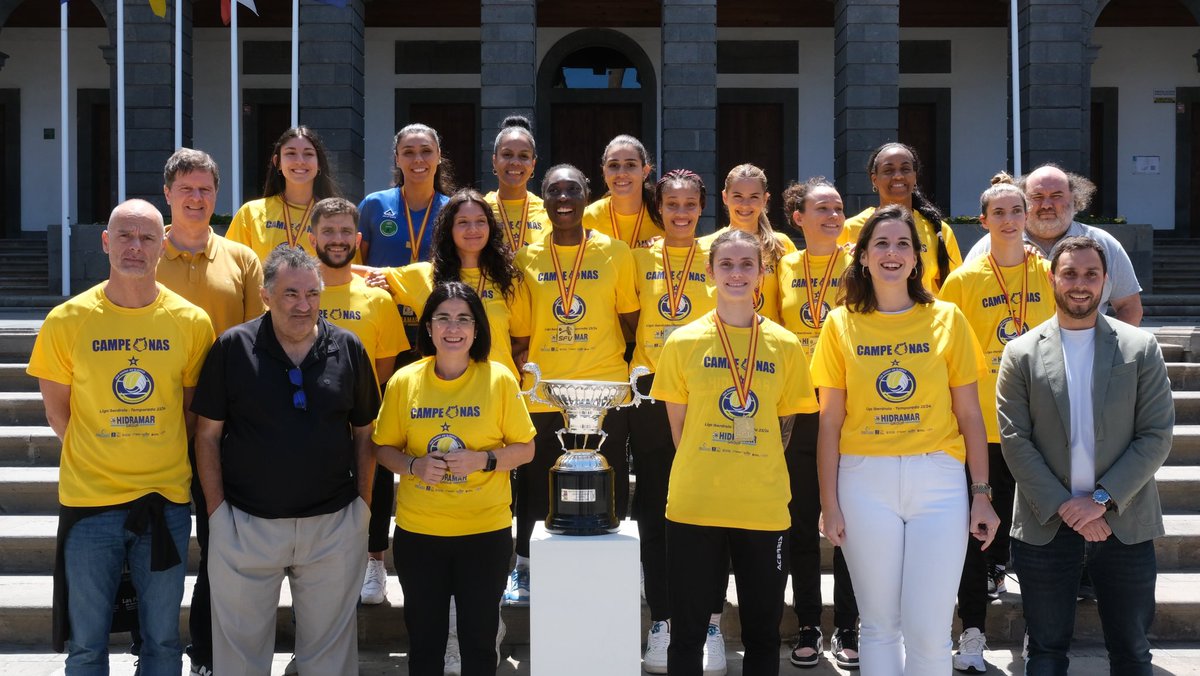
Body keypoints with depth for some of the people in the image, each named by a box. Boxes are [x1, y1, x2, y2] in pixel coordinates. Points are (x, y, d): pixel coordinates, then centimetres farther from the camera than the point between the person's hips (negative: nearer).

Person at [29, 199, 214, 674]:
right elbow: (57, 411, 5)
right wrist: (96, 462, 4)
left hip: (167, 500, 1)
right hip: (89, 498, 0)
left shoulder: (192, 322, -2)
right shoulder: (67, 321, -4)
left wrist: (170, 464, 3)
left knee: (162, 638, 10)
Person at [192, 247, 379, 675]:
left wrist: (363, 503, 3)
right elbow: (207, 435, -1)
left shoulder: (348, 349, 1)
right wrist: (217, 510, -6)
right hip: (246, 524, -1)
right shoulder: (233, 348, -4)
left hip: (335, 525, 1)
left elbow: (364, 433, 8)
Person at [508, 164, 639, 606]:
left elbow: (630, 319, 8)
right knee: (535, 482, 9)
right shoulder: (527, 259, 5)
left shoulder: (615, 253, 2)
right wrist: (521, 371, -2)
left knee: (608, 488, 5)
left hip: (606, 391, -1)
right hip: (542, 393, 1)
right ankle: (523, 567, 26)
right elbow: (520, 333, 9)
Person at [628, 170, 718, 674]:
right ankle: (662, 620, 13)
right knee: (654, 510, 5)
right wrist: (636, 369, -1)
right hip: (652, 395, 1)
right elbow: (627, 323, 11)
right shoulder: (640, 259, 7)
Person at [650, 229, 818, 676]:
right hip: (695, 505, -1)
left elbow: (782, 425, 11)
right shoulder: (684, 342, 0)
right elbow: (678, 425, 6)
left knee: (762, 633, 10)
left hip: (765, 508, 1)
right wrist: (705, 473, 0)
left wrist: (758, 476, 3)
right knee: (688, 631, 7)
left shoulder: (784, 345, 4)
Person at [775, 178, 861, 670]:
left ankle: (847, 628, 15)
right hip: (798, 409, 2)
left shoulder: (857, 264, 1)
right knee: (802, 521, 7)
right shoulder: (784, 268, 7)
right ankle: (808, 626, 17)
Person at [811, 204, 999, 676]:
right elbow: (830, 421, 4)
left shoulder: (947, 319, 4)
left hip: (937, 480, 0)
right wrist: (829, 505, 1)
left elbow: (969, 415, 5)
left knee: (929, 630, -2)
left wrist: (981, 494, 1)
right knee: (879, 623, 8)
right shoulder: (841, 324, 4)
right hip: (865, 481, 1)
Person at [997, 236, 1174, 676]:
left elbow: (1157, 435, -3)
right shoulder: (1022, 353, 1)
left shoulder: (1140, 348, 1)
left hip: (1124, 525, 0)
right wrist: (1064, 508, -12)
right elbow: (1014, 440, -4)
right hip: (1045, 526, 0)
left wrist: (1102, 500, -12)